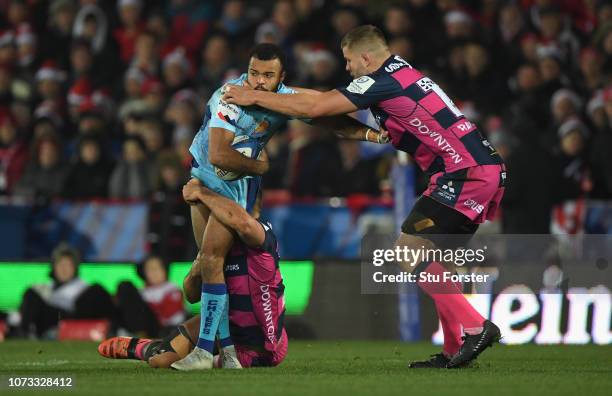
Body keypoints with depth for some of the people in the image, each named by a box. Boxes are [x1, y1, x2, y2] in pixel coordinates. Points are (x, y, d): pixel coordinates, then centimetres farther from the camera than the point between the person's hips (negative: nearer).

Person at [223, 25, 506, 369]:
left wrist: (254, 97, -1)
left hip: (467, 172, -10)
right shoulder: (403, 74, 19)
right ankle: (454, 350, 8)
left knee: (408, 250, -9)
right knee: (425, 258, 12)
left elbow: (314, 108, -10)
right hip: (487, 170, 10)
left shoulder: (383, 81, -9)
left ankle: (476, 326, -12)